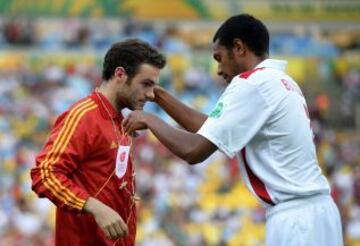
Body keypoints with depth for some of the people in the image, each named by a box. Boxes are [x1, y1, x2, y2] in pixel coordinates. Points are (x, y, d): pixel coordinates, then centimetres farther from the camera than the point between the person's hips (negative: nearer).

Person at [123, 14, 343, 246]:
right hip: (312, 211, 9)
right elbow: (212, 130, 21)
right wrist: (160, 96, 22)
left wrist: (150, 120, 2)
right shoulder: (280, 82, 18)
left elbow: (194, 150, -13)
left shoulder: (252, 84, -10)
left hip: (295, 217, -9)